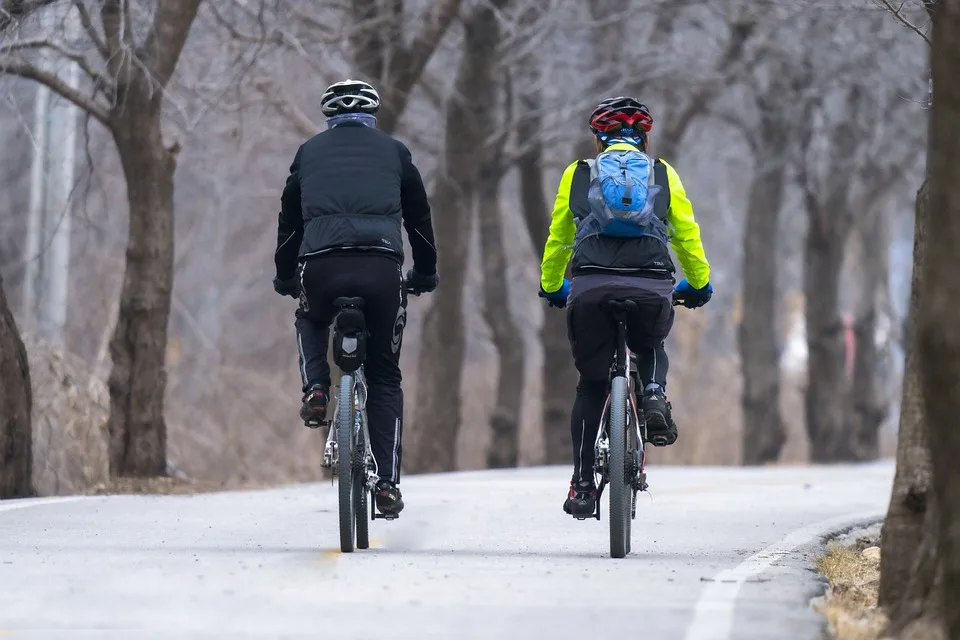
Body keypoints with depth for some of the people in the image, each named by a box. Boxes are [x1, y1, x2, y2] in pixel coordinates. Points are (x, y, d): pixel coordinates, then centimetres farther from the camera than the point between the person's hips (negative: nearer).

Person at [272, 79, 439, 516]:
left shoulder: (310, 152, 22)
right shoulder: (393, 152, 21)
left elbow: (289, 220, 26)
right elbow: (419, 218, 26)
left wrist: (284, 277, 39)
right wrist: (425, 274, 39)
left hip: (321, 266, 0)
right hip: (381, 267, 0)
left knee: (311, 321, 36)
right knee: (384, 377, 13)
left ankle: (316, 388, 7)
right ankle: (387, 485, 5)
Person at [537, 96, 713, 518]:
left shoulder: (578, 174, 20)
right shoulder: (662, 174, 20)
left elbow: (556, 239, 27)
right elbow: (687, 235, 22)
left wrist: (551, 288, 42)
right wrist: (699, 284, 38)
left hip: (591, 286, 0)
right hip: (651, 287, 0)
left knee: (591, 385, 14)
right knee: (651, 349, 33)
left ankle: (582, 486, 7)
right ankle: (653, 397, 0)